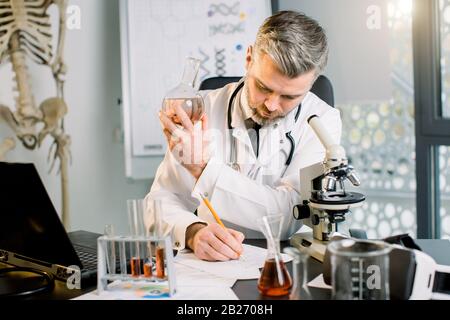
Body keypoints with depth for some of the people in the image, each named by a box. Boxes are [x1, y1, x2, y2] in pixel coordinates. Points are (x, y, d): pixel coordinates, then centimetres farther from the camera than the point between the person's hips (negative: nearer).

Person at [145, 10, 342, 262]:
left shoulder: (323, 121, -8)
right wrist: (194, 232, -28)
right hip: (209, 262, 2)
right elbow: (162, 202, -6)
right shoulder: (203, 110, -4)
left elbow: (287, 218, -17)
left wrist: (203, 167, -25)